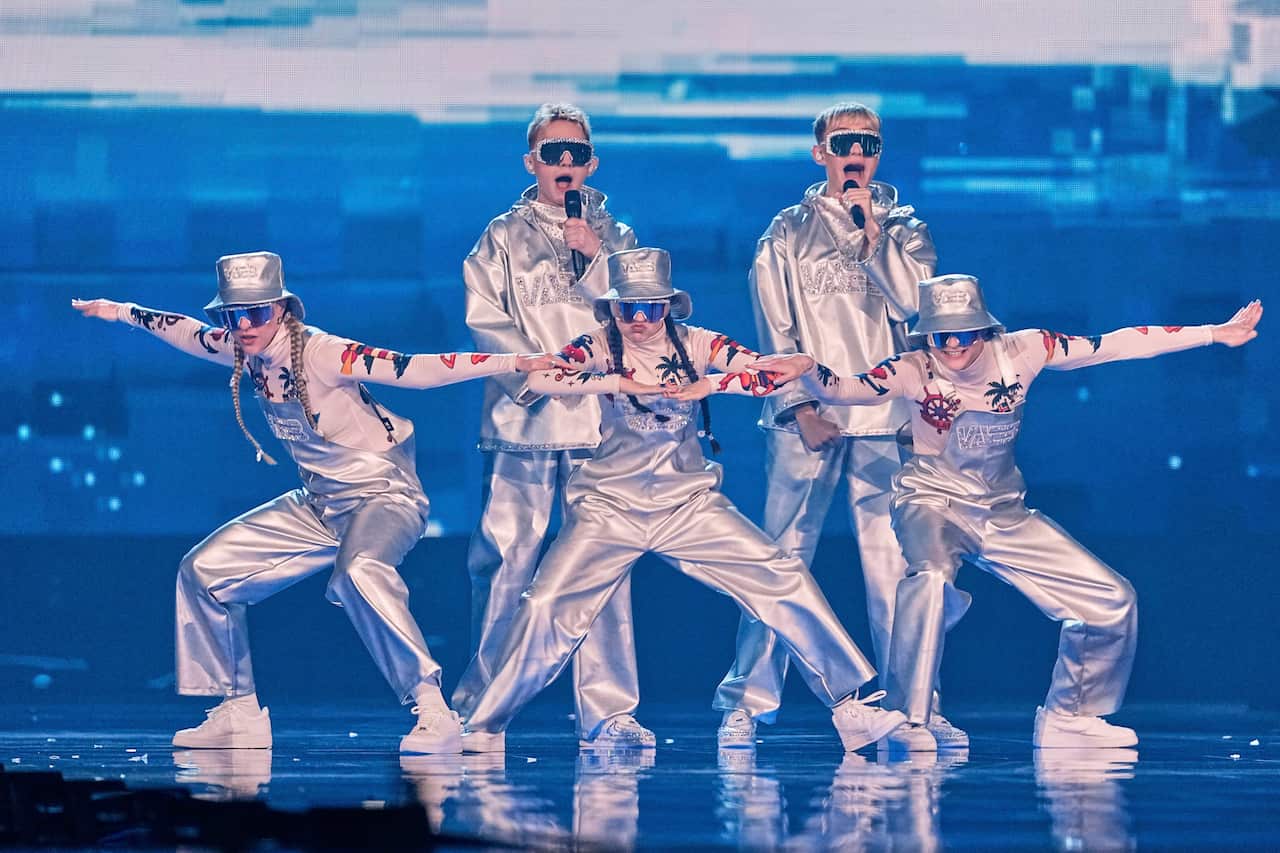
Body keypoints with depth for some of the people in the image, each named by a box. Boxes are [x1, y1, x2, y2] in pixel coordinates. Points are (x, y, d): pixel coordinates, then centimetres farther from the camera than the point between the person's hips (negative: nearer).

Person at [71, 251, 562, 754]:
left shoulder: (319, 354, -23)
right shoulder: (246, 351, -2)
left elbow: (413, 370, -31)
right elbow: (188, 333, 20)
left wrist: (514, 363, -41)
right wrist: (121, 312, 31)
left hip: (384, 495, -9)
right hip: (318, 504, 9)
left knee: (357, 573, -40)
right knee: (204, 571, 7)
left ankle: (433, 713, -36)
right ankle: (239, 717, 18)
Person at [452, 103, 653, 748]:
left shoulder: (615, 237, 15)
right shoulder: (503, 238, 11)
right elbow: (485, 319, 1)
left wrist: (596, 258, -7)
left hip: (600, 419, 1)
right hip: (522, 417, -1)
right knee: (505, 559, -4)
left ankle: (608, 711, -4)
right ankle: (477, 706, 5)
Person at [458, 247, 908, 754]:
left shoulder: (694, 345, 0)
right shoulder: (602, 346, -4)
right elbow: (539, 378, -22)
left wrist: (707, 384, -21)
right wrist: (621, 381, -24)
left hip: (689, 504, 2)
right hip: (610, 508, -2)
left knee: (786, 581, -10)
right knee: (545, 609, -16)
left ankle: (848, 703, 0)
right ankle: (485, 728, 0)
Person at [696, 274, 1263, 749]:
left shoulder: (1021, 353, -8)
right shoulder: (915, 371, -14)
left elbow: (1112, 346, -7)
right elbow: (847, 389, -26)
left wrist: (1215, 334, -6)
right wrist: (807, 370, -49)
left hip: (1004, 514, 4)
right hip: (933, 503, -4)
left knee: (1113, 601, 1)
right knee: (931, 575, -39)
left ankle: (1067, 721, 21)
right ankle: (905, 726, -32)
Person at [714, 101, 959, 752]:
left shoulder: (904, 229, 13)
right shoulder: (787, 233, 10)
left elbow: (911, 301, -4)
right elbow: (775, 333, 5)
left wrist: (870, 229, -9)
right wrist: (799, 408, -6)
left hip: (885, 422, 1)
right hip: (805, 422, -1)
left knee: (896, 564, -3)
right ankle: (748, 702, -1)